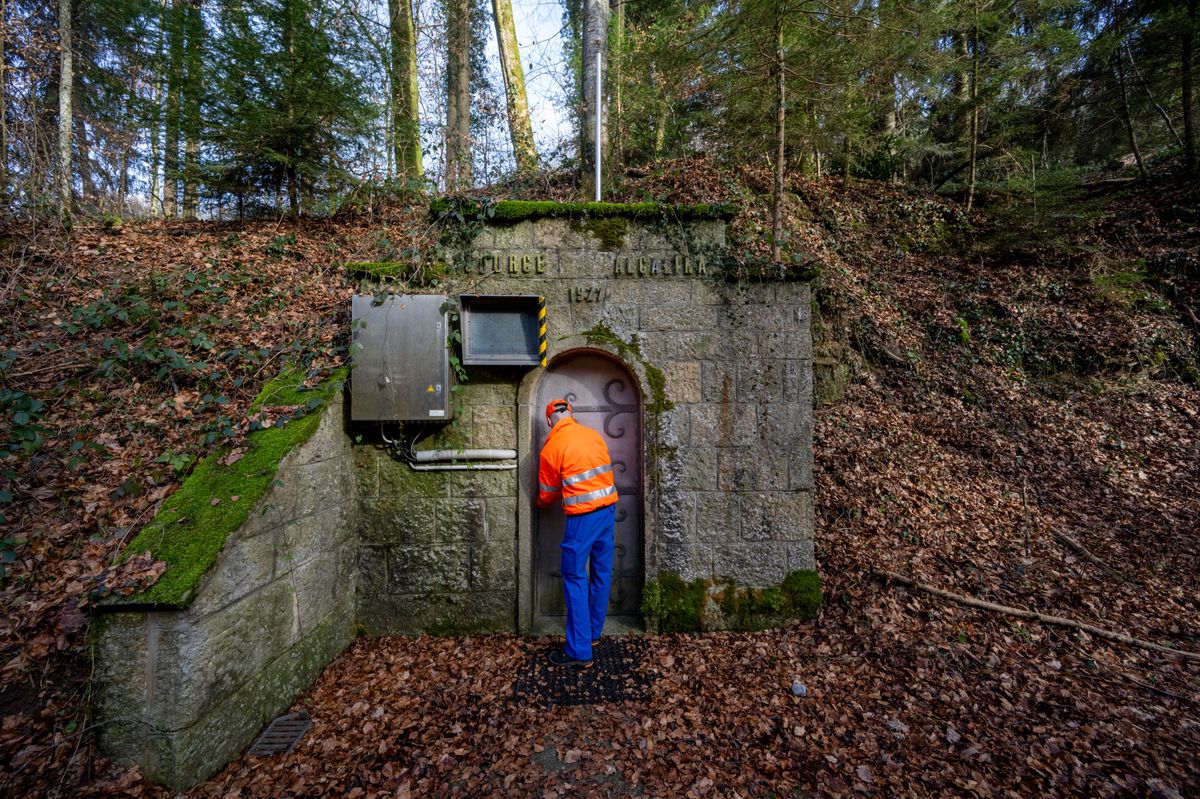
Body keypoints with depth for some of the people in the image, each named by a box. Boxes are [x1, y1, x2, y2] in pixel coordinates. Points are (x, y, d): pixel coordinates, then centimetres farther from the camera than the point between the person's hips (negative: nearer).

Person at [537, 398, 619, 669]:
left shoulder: (551, 448, -6)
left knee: (575, 578, 5)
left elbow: (548, 494, 5)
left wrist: (540, 504, 27)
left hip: (582, 516, -6)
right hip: (608, 508, 7)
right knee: (602, 572, 17)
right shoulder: (593, 434, 7)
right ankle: (593, 632, 34)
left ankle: (579, 651, 12)